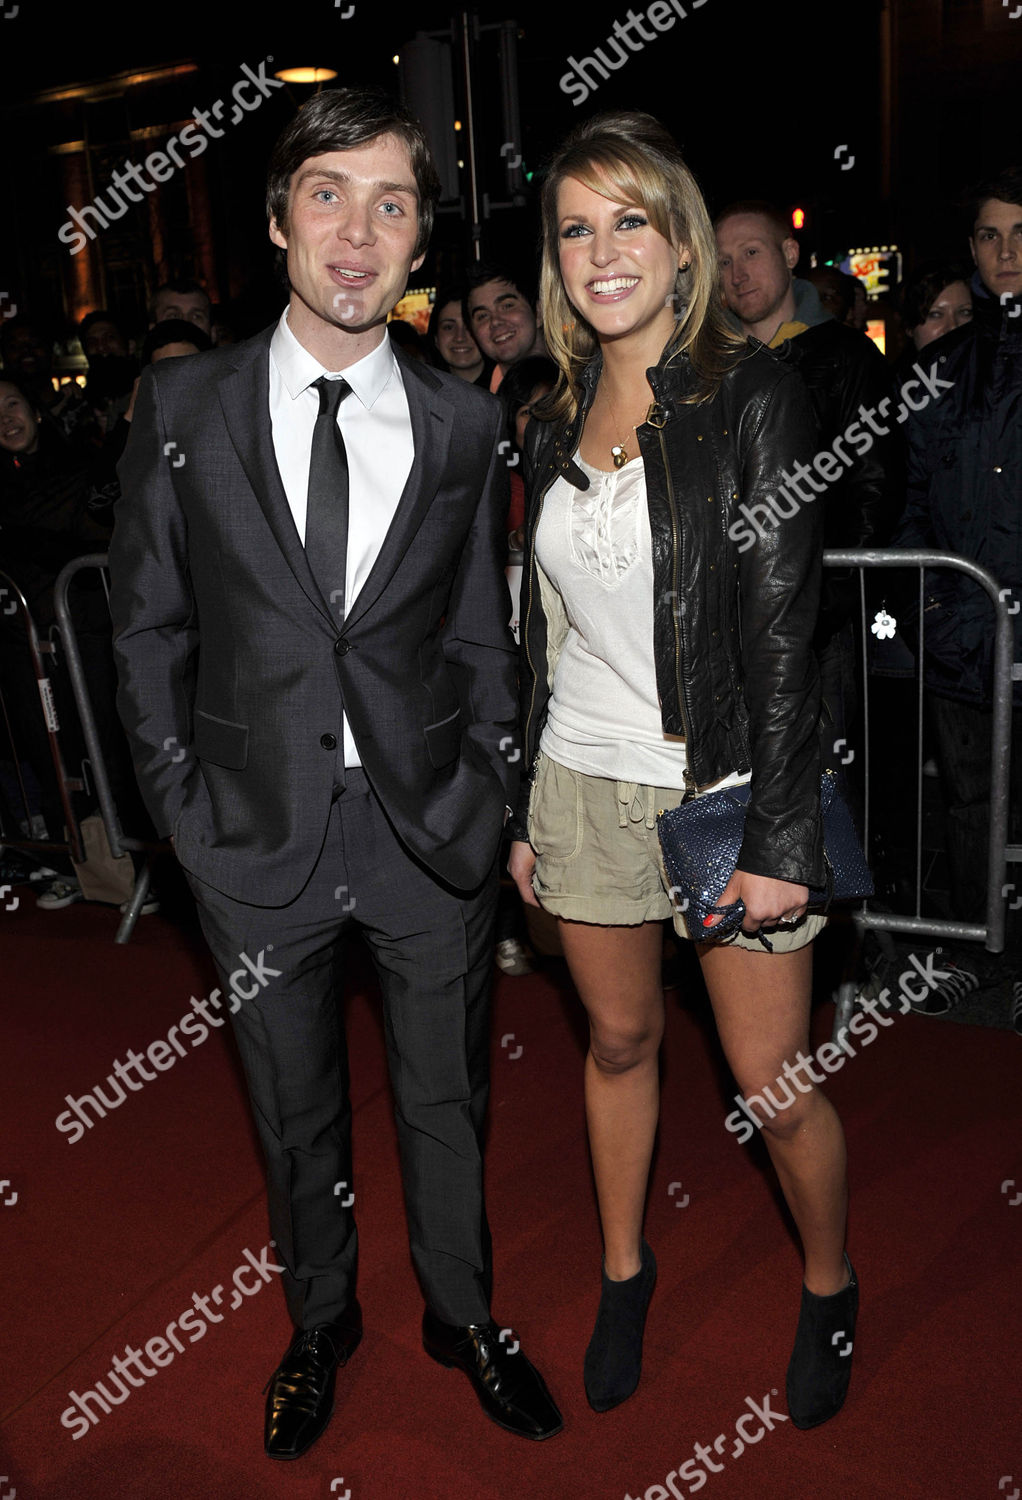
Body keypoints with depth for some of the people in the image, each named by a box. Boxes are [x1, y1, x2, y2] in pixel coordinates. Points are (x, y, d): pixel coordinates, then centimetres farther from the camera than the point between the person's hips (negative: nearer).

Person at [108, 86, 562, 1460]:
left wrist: (491, 800, 0)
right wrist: (184, 804, -3)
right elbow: (149, 626, 2)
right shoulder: (183, 405, -2)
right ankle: (320, 1322, 44)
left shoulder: (463, 423, 0)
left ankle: (463, 1314, 43)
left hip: (430, 830, 1)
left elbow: (481, 637, 5)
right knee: (294, 1111, 19)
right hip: (259, 832, 0)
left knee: (447, 1100, 17)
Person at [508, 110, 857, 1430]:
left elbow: (783, 628, -14)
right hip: (585, 786, 5)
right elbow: (543, 632, 11)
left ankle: (829, 1287, 35)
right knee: (618, 1042, 18)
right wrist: (522, 807, 11)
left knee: (773, 1081, 6)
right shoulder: (558, 421, 7)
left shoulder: (751, 396, -10)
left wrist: (778, 839, -16)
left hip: (723, 788, -4)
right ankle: (623, 1274, 40)